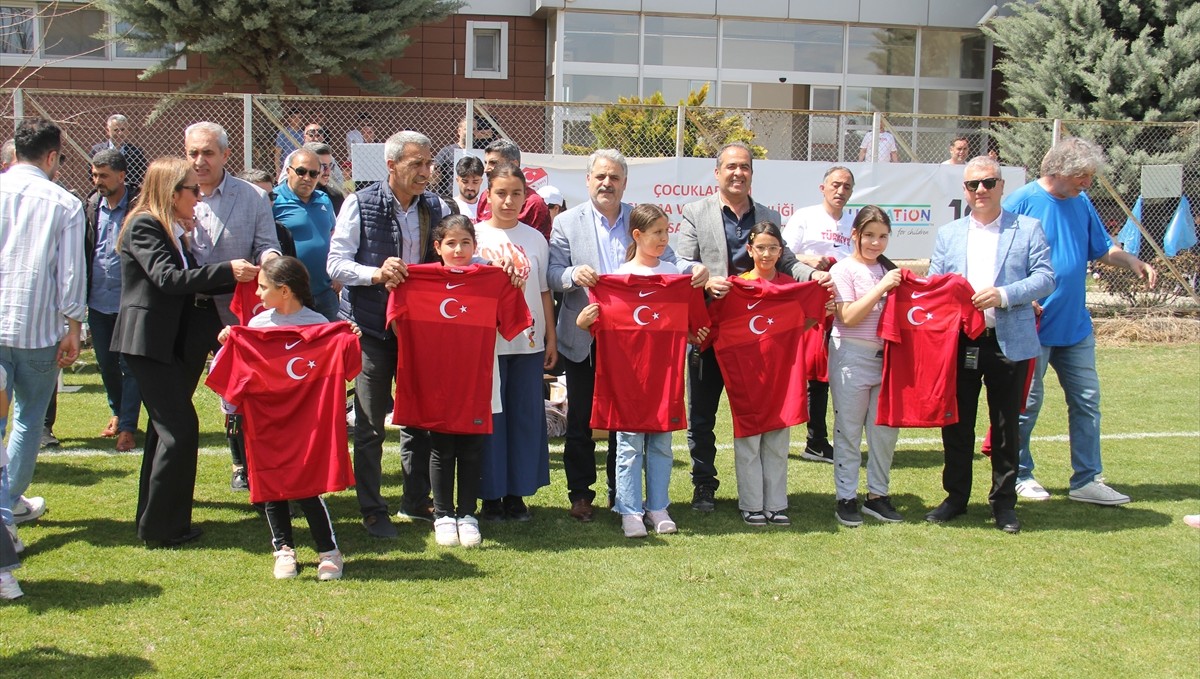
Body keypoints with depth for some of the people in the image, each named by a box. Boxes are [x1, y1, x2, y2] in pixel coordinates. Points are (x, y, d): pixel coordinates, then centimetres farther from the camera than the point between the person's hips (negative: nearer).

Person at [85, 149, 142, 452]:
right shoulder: (91, 206, 5)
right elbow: (84, 250, 9)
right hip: (98, 300, 5)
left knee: (129, 365, 0)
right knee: (106, 363, 15)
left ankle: (128, 427, 6)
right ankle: (118, 413, 34)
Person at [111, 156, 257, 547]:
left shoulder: (174, 231, 16)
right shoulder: (143, 227, -12)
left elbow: (191, 282, 12)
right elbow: (168, 278, -24)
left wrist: (239, 278, 2)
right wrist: (226, 271, -25)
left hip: (169, 342, 10)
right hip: (147, 342, -10)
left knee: (168, 428, 13)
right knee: (181, 428, -12)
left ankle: (155, 521, 23)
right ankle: (161, 528, -4)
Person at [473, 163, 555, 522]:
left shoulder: (535, 238, 8)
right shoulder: (475, 235, 1)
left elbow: (544, 291, 11)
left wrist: (551, 337, 9)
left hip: (529, 341, 2)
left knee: (527, 415, 5)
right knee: (489, 416, 1)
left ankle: (517, 493, 15)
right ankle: (491, 495, 11)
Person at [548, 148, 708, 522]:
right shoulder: (567, 222, 2)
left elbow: (666, 261, 3)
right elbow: (553, 275, -4)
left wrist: (694, 268, -18)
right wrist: (573, 274, -27)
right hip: (584, 339, -1)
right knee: (581, 419, 6)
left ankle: (621, 492, 21)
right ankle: (580, 494, 17)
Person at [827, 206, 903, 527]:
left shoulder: (888, 270, 13)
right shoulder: (844, 269, -3)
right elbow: (848, 317, -14)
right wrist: (882, 287, -16)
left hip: (885, 356, 5)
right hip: (851, 357, -5)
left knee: (886, 428, 8)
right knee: (849, 430, 1)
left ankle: (877, 495, 20)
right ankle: (846, 499, 8)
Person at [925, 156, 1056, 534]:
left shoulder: (1027, 230, 5)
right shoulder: (948, 234, 14)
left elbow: (1045, 278, -4)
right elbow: (932, 284, 10)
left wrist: (1004, 295, -18)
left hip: (1009, 343, -2)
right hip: (959, 342, 2)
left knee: (1006, 426, 6)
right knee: (956, 424, 8)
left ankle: (1004, 502, 17)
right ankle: (956, 496, 21)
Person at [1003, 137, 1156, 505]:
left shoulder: (1081, 203, 7)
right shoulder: (1021, 202, -12)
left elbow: (1101, 248, 16)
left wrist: (1131, 261, -4)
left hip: (1075, 326, 7)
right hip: (1033, 326, -7)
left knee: (1087, 400, 8)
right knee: (1027, 403, 4)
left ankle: (1088, 479, 16)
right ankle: (1019, 474, 20)